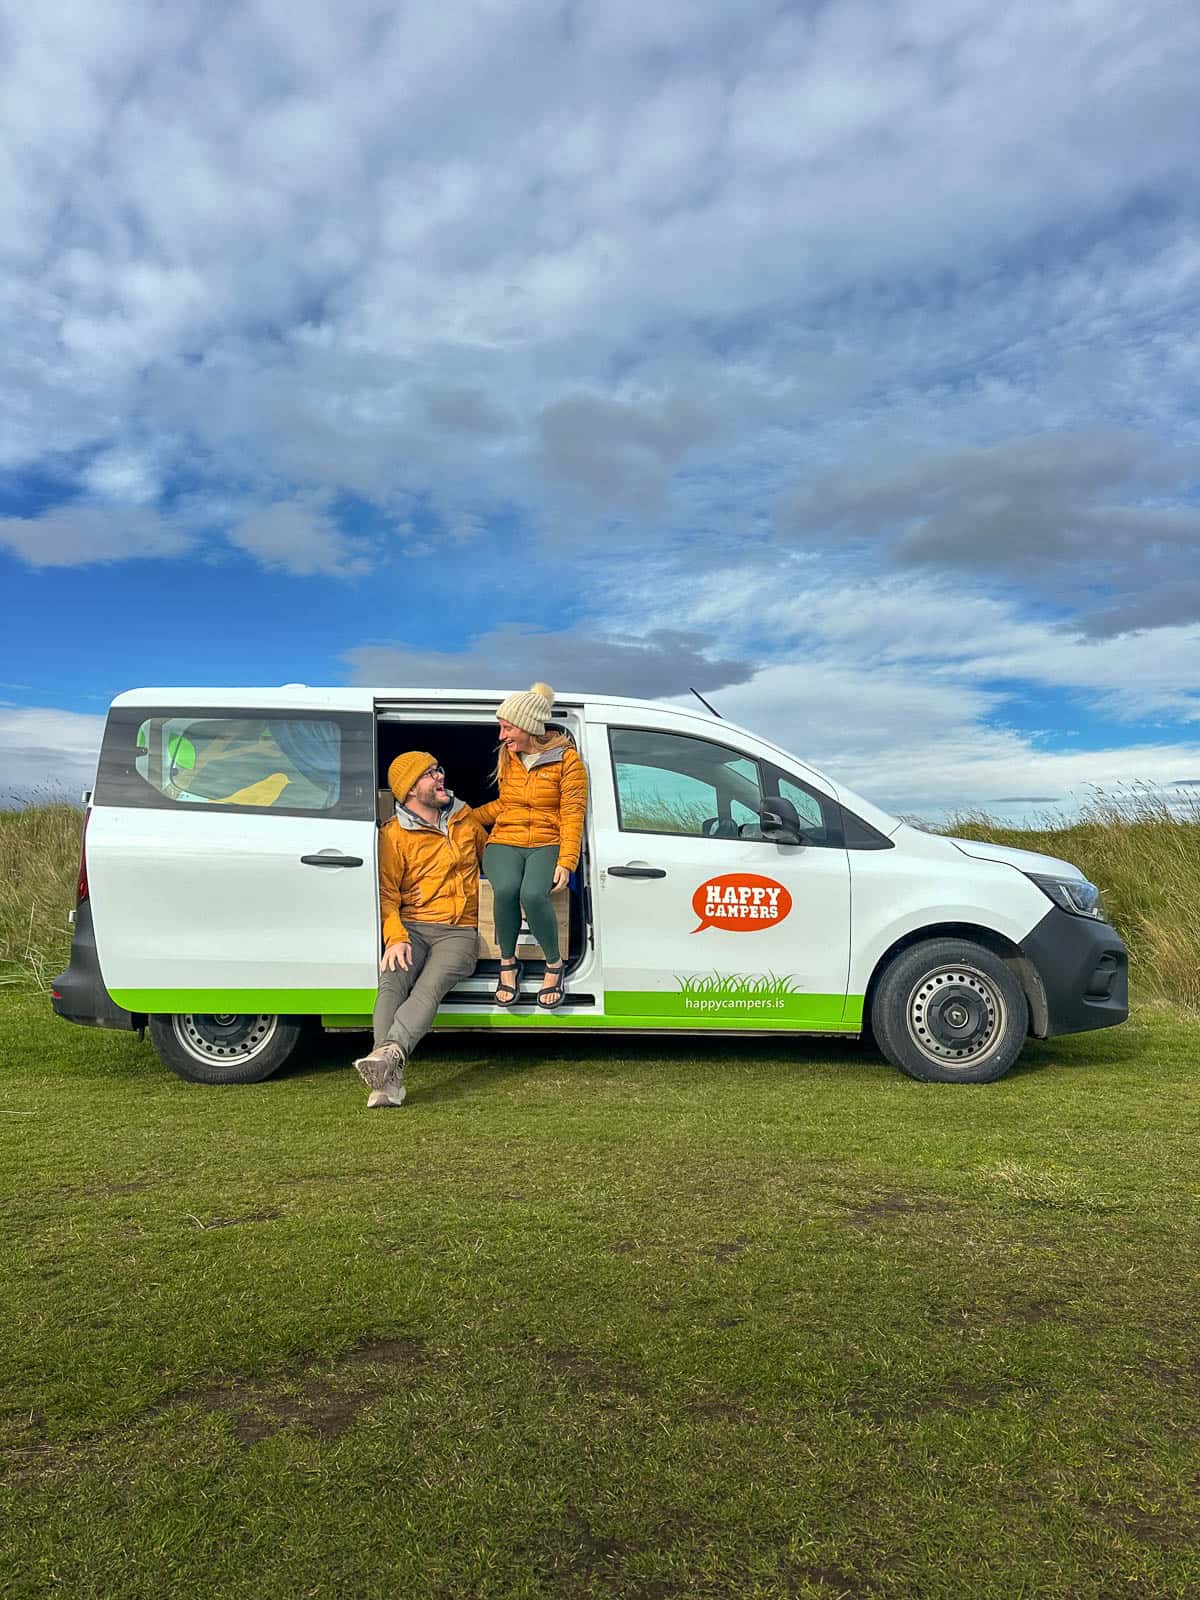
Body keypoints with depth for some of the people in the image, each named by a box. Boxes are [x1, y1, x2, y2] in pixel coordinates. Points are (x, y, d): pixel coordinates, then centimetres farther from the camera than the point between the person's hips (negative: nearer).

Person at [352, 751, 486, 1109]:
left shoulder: (464, 817, 16)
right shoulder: (394, 835, 4)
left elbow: (488, 852, 36)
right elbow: (386, 894, -2)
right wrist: (395, 938, -17)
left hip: (459, 931, 1)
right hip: (412, 927, -1)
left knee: (429, 989, -29)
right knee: (391, 984, -30)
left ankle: (389, 1054, -49)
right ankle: (389, 1080, -41)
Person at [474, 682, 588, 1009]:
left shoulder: (567, 759, -4)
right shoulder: (508, 757, 11)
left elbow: (572, 816, -7)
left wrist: (566, 862, -18)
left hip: (548, 844, -3)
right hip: (505, 842, 3)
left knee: (533, 894, -35)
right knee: (505, 889, -32)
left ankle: (554, 963, -8)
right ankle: (507, 963, -8)